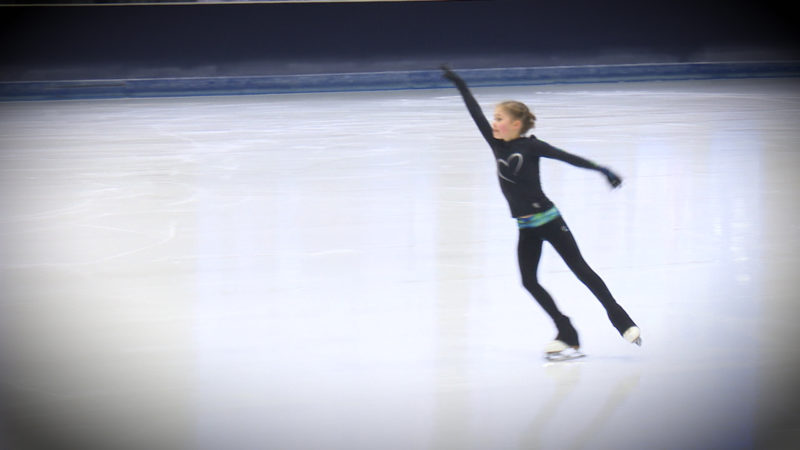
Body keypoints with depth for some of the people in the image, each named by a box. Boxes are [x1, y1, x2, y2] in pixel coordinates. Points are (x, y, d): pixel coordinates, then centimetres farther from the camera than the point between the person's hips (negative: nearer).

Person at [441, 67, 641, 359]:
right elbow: (476, 115, 3)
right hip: (527, 228, 7)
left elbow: (567, 157, -15)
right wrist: (459, 84, 2)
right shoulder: (497, 146, 4)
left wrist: (602, 170, -23)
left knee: (581, 270, -3)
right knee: (529, 281, 1)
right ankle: (567, 336, 9)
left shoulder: (531, 146, -11)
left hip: (548, 220, -7)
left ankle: (622, 321, 7)